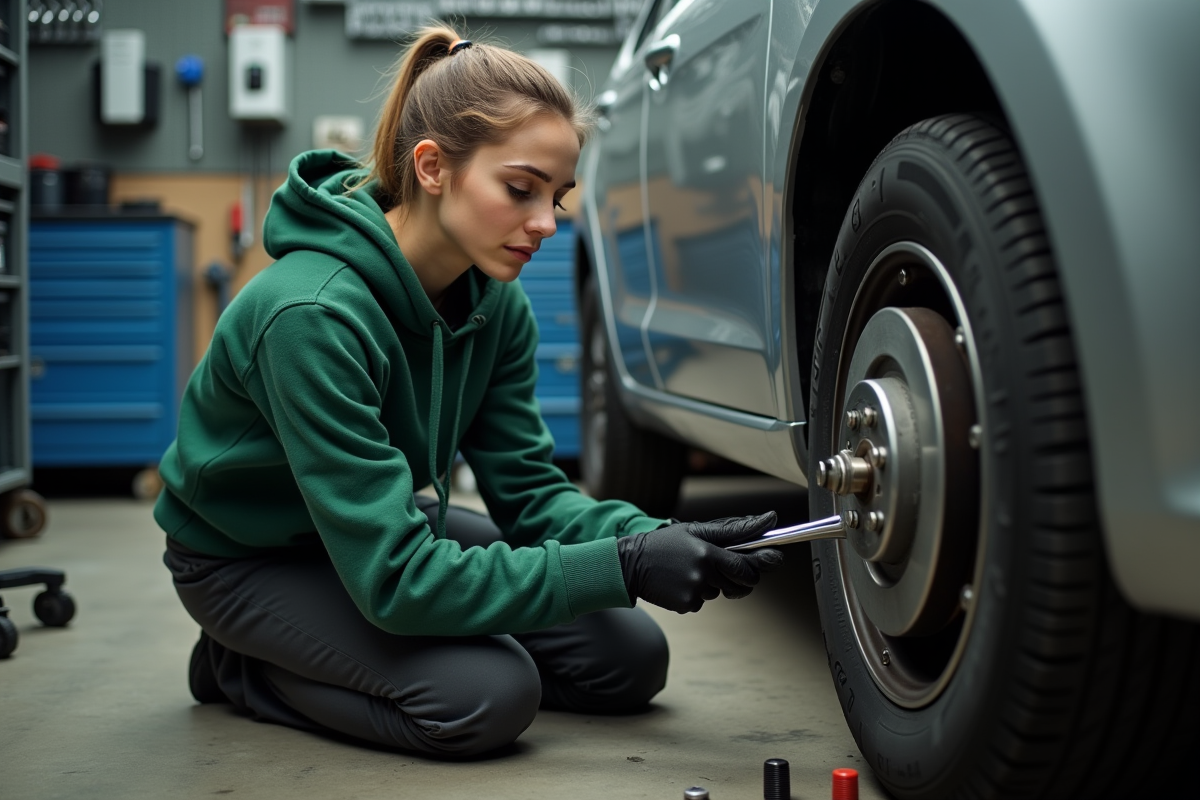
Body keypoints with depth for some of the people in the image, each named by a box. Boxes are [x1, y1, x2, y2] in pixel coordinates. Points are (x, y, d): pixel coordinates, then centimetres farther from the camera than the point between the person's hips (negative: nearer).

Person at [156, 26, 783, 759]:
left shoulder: (496, 303, -11)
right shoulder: (313, 314, -36)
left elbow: (528, 489, -7)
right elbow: (394, 579, -37)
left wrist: (656, 538, -27)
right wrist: (625, 565, -39)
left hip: (388, 526, 7)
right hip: (250, 558, -7)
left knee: (631, 658, -3)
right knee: (490, 696, -29)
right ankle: (243, 667, -2)